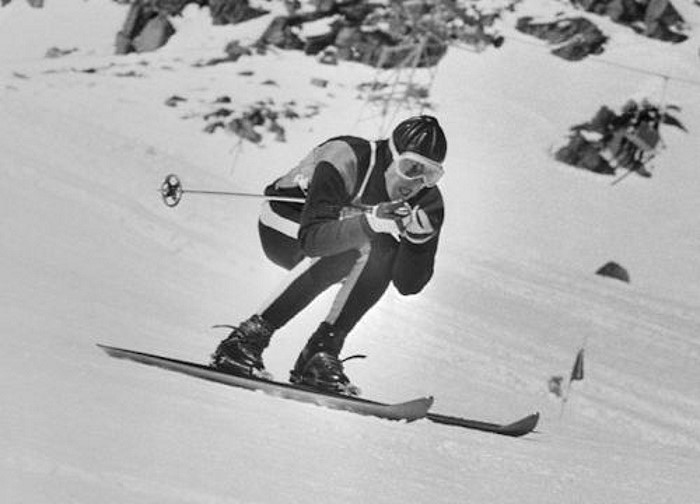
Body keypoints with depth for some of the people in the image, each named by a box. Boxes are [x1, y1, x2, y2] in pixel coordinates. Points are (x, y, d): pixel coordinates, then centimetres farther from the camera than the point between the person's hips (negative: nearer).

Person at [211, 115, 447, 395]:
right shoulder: (343, 160, -34)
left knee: (384, 254, -25)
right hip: (283, 226, -5)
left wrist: (418, 236, -37)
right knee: (338, 255, -34)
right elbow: (312, 238, -42)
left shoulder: (428, 202, -19)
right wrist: (370, 222, -55)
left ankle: (322, 353, -20)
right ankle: (248, 338, -27)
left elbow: (408, 285, -20)